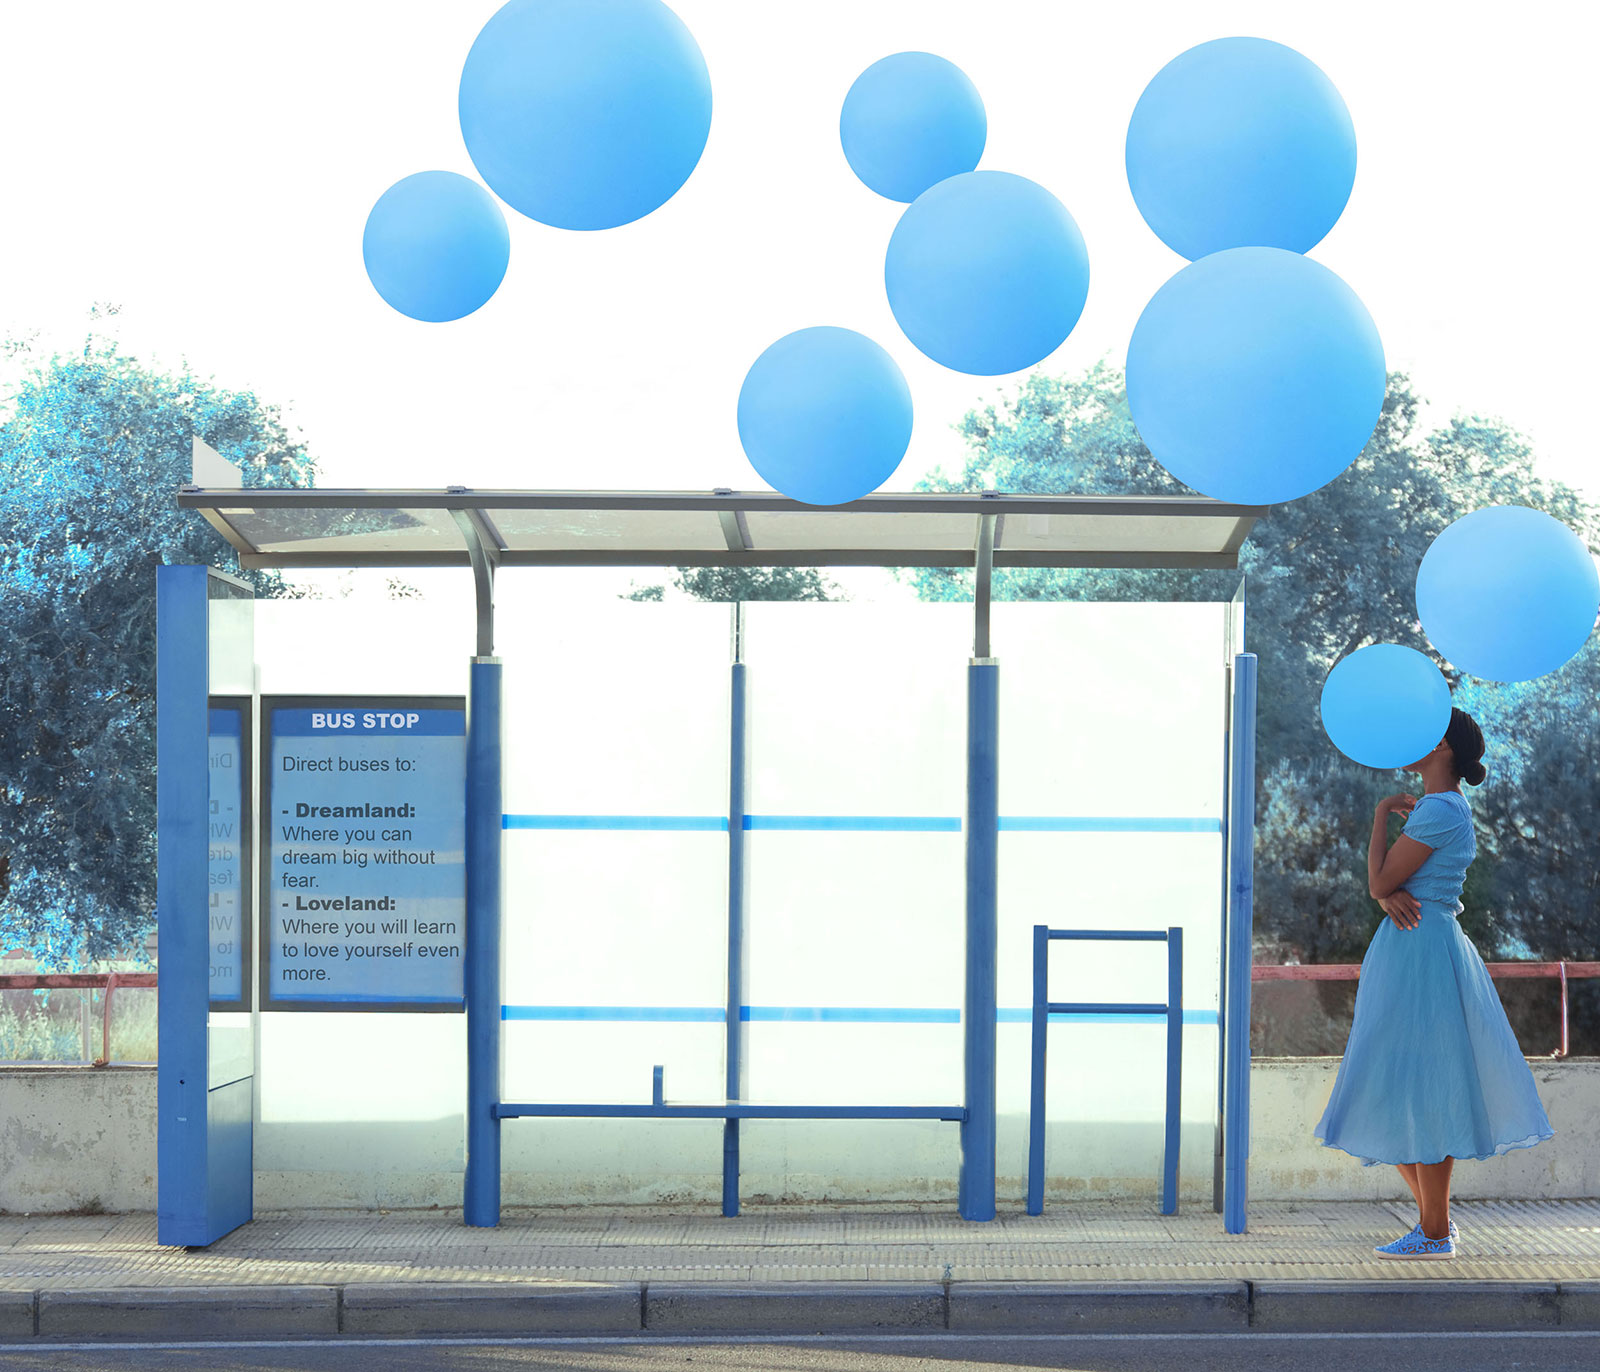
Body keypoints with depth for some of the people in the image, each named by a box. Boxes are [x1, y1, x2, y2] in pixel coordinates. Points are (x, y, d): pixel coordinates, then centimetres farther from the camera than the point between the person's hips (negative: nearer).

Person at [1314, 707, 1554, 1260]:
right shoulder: (1440, 808, 18)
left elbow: (1380, 881, -14)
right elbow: (1382, 887, 14)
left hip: (1420, 951, -10)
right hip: (1415, 949, 10)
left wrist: (1382, 815, -2)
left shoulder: (1439, 811, -15)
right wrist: (1390, 898, -10)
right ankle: (1436, 1217, 20)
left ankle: (1435, 1233, -2)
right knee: (1401, 1093, 13)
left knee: (1420, 1091, -7)